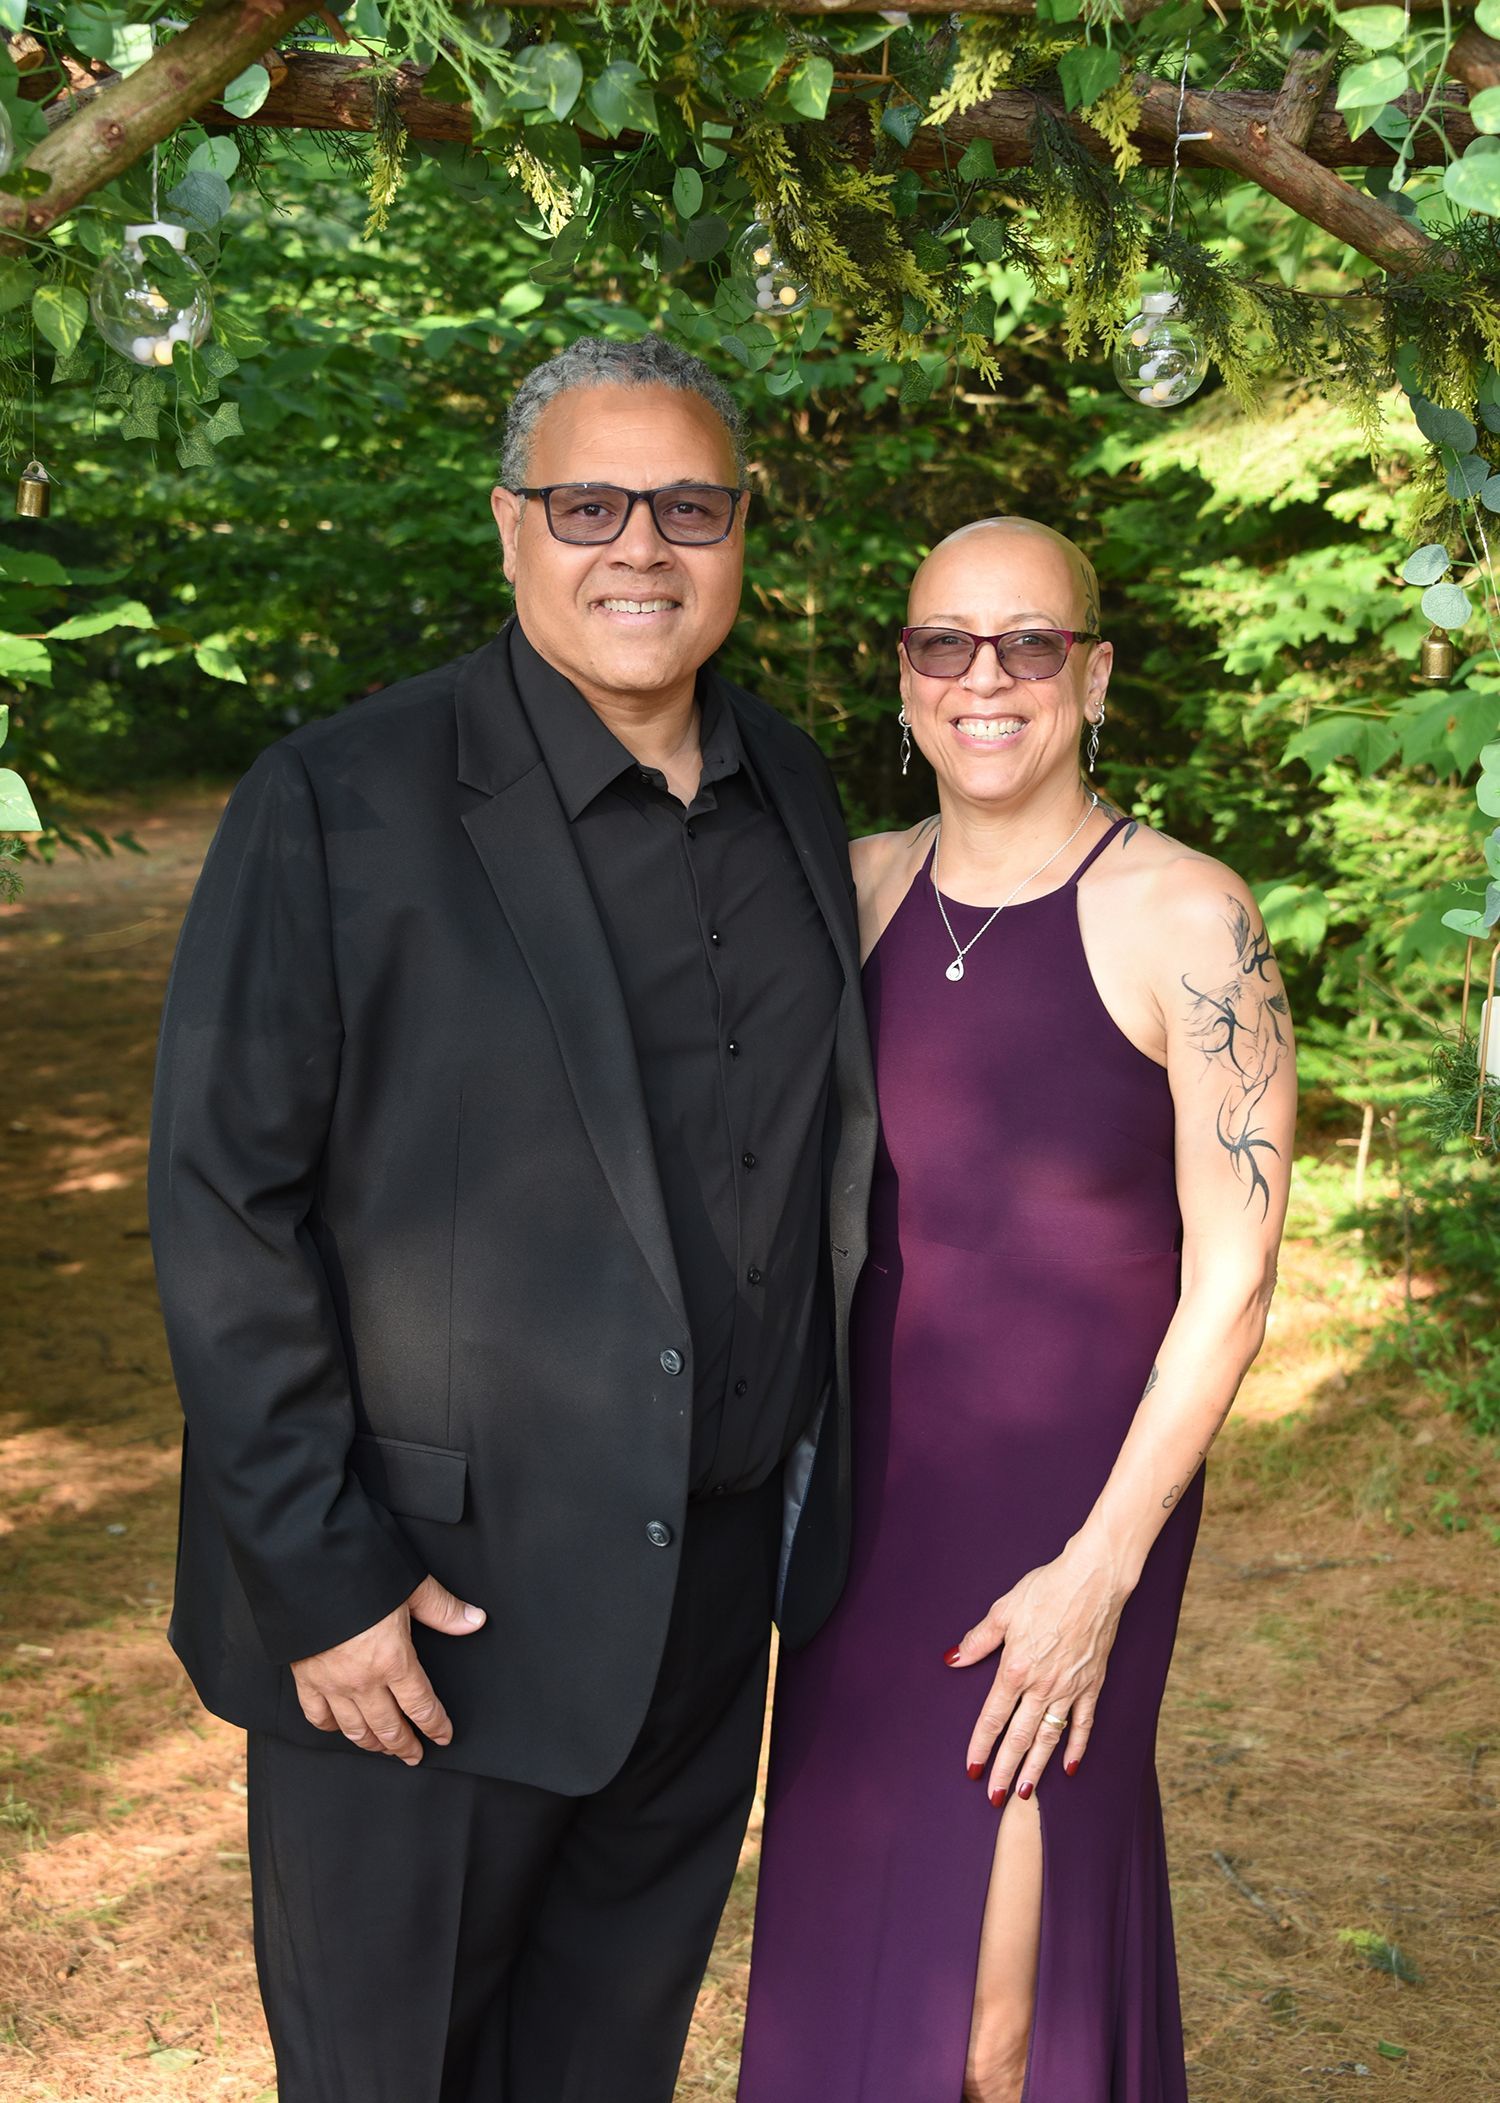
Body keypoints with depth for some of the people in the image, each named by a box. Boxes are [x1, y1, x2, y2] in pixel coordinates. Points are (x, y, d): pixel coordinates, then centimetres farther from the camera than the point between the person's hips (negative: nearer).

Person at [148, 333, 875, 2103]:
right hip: (433, 1608, -5)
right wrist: (322, 1575, -16)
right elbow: (223, 1211, -14)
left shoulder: (792, 794, 5)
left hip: (714, 1595, 5)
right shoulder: (338, 806, -14)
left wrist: (817, 1480, 12)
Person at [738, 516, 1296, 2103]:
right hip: (874, 1490, 5)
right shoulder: (858, 889, -1)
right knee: (858, 1938, 18)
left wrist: (1100, 1572, -17)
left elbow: (1233, 1275, -15)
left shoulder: (1189, 921, -16)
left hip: (1076, 1508, -5)